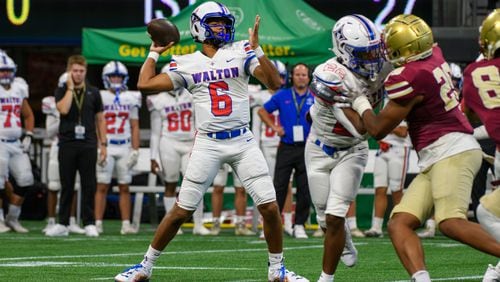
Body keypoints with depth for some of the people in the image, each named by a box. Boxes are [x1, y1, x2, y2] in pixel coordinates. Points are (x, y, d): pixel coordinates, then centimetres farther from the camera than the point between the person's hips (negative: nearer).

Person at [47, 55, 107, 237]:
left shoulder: (93, 93, 8)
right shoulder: (62, 91, 4)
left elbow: (100, 119, 12)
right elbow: (63, 109, -16)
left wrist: (103, 144, 6)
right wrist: (70, 87, -9)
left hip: (88, 146, 1)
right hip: (67, 145, -1)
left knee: (89, 186, 0)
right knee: (66, 186, 3)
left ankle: (89, 224, 6)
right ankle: (62, 224, 8)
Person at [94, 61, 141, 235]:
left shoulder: (131, 98, 10)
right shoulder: (99, 98, 2)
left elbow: (134, 127, 10)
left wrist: (135, 150, 2)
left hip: (125, 148, 3)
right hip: (105, 147, -2)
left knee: (124, 188, 3)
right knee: (102, 187, -4)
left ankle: (126, 224, 4)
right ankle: (98, 223, -3)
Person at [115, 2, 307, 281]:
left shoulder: (242, 53, 2)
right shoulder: (187, 64, 4)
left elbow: (275, 82, -9)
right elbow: (145, 84, 1)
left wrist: (256, 49, -17)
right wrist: (155, 52, 10)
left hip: (243, 141, 0)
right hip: (208, 144, 0)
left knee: (270, 207, -5)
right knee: (181, 211, 0)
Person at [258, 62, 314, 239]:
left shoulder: (315, 98, 5)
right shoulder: (282, 96, 5)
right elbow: (262, 111, 15)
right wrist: (274, 127, 3)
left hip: (306, 148, 0)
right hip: (286, 149, 0)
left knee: (304, 190, 2)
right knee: (279, 187, -1)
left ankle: (299, 225, 12)